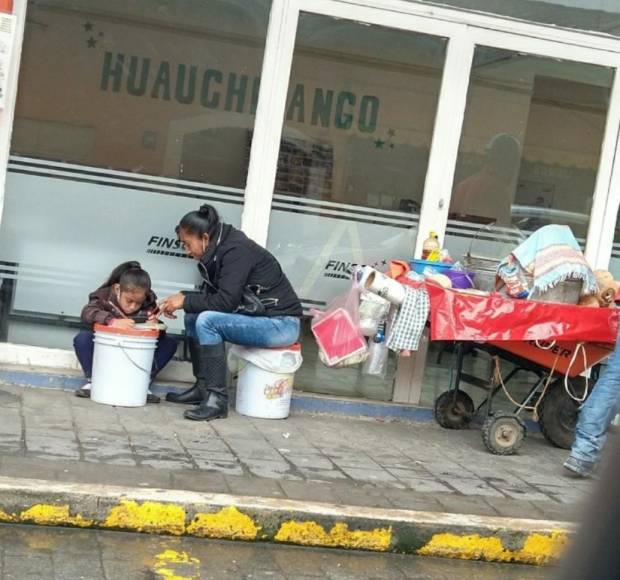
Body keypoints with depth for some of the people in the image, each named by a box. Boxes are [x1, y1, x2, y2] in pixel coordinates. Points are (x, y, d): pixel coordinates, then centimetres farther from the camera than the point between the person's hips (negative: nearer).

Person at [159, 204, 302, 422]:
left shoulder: (236, 251, -18)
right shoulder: (219, 251, 9)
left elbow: (225, 302, -24)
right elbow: (210, 295, 14)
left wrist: (186, 301, -13)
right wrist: (183, 298, -2)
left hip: (281, 323, -10)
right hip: (259, 317, 10)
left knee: (207, 320, -25)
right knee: (193, 318, 9)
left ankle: (217, 400, -22)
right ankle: (203, 387, 10)